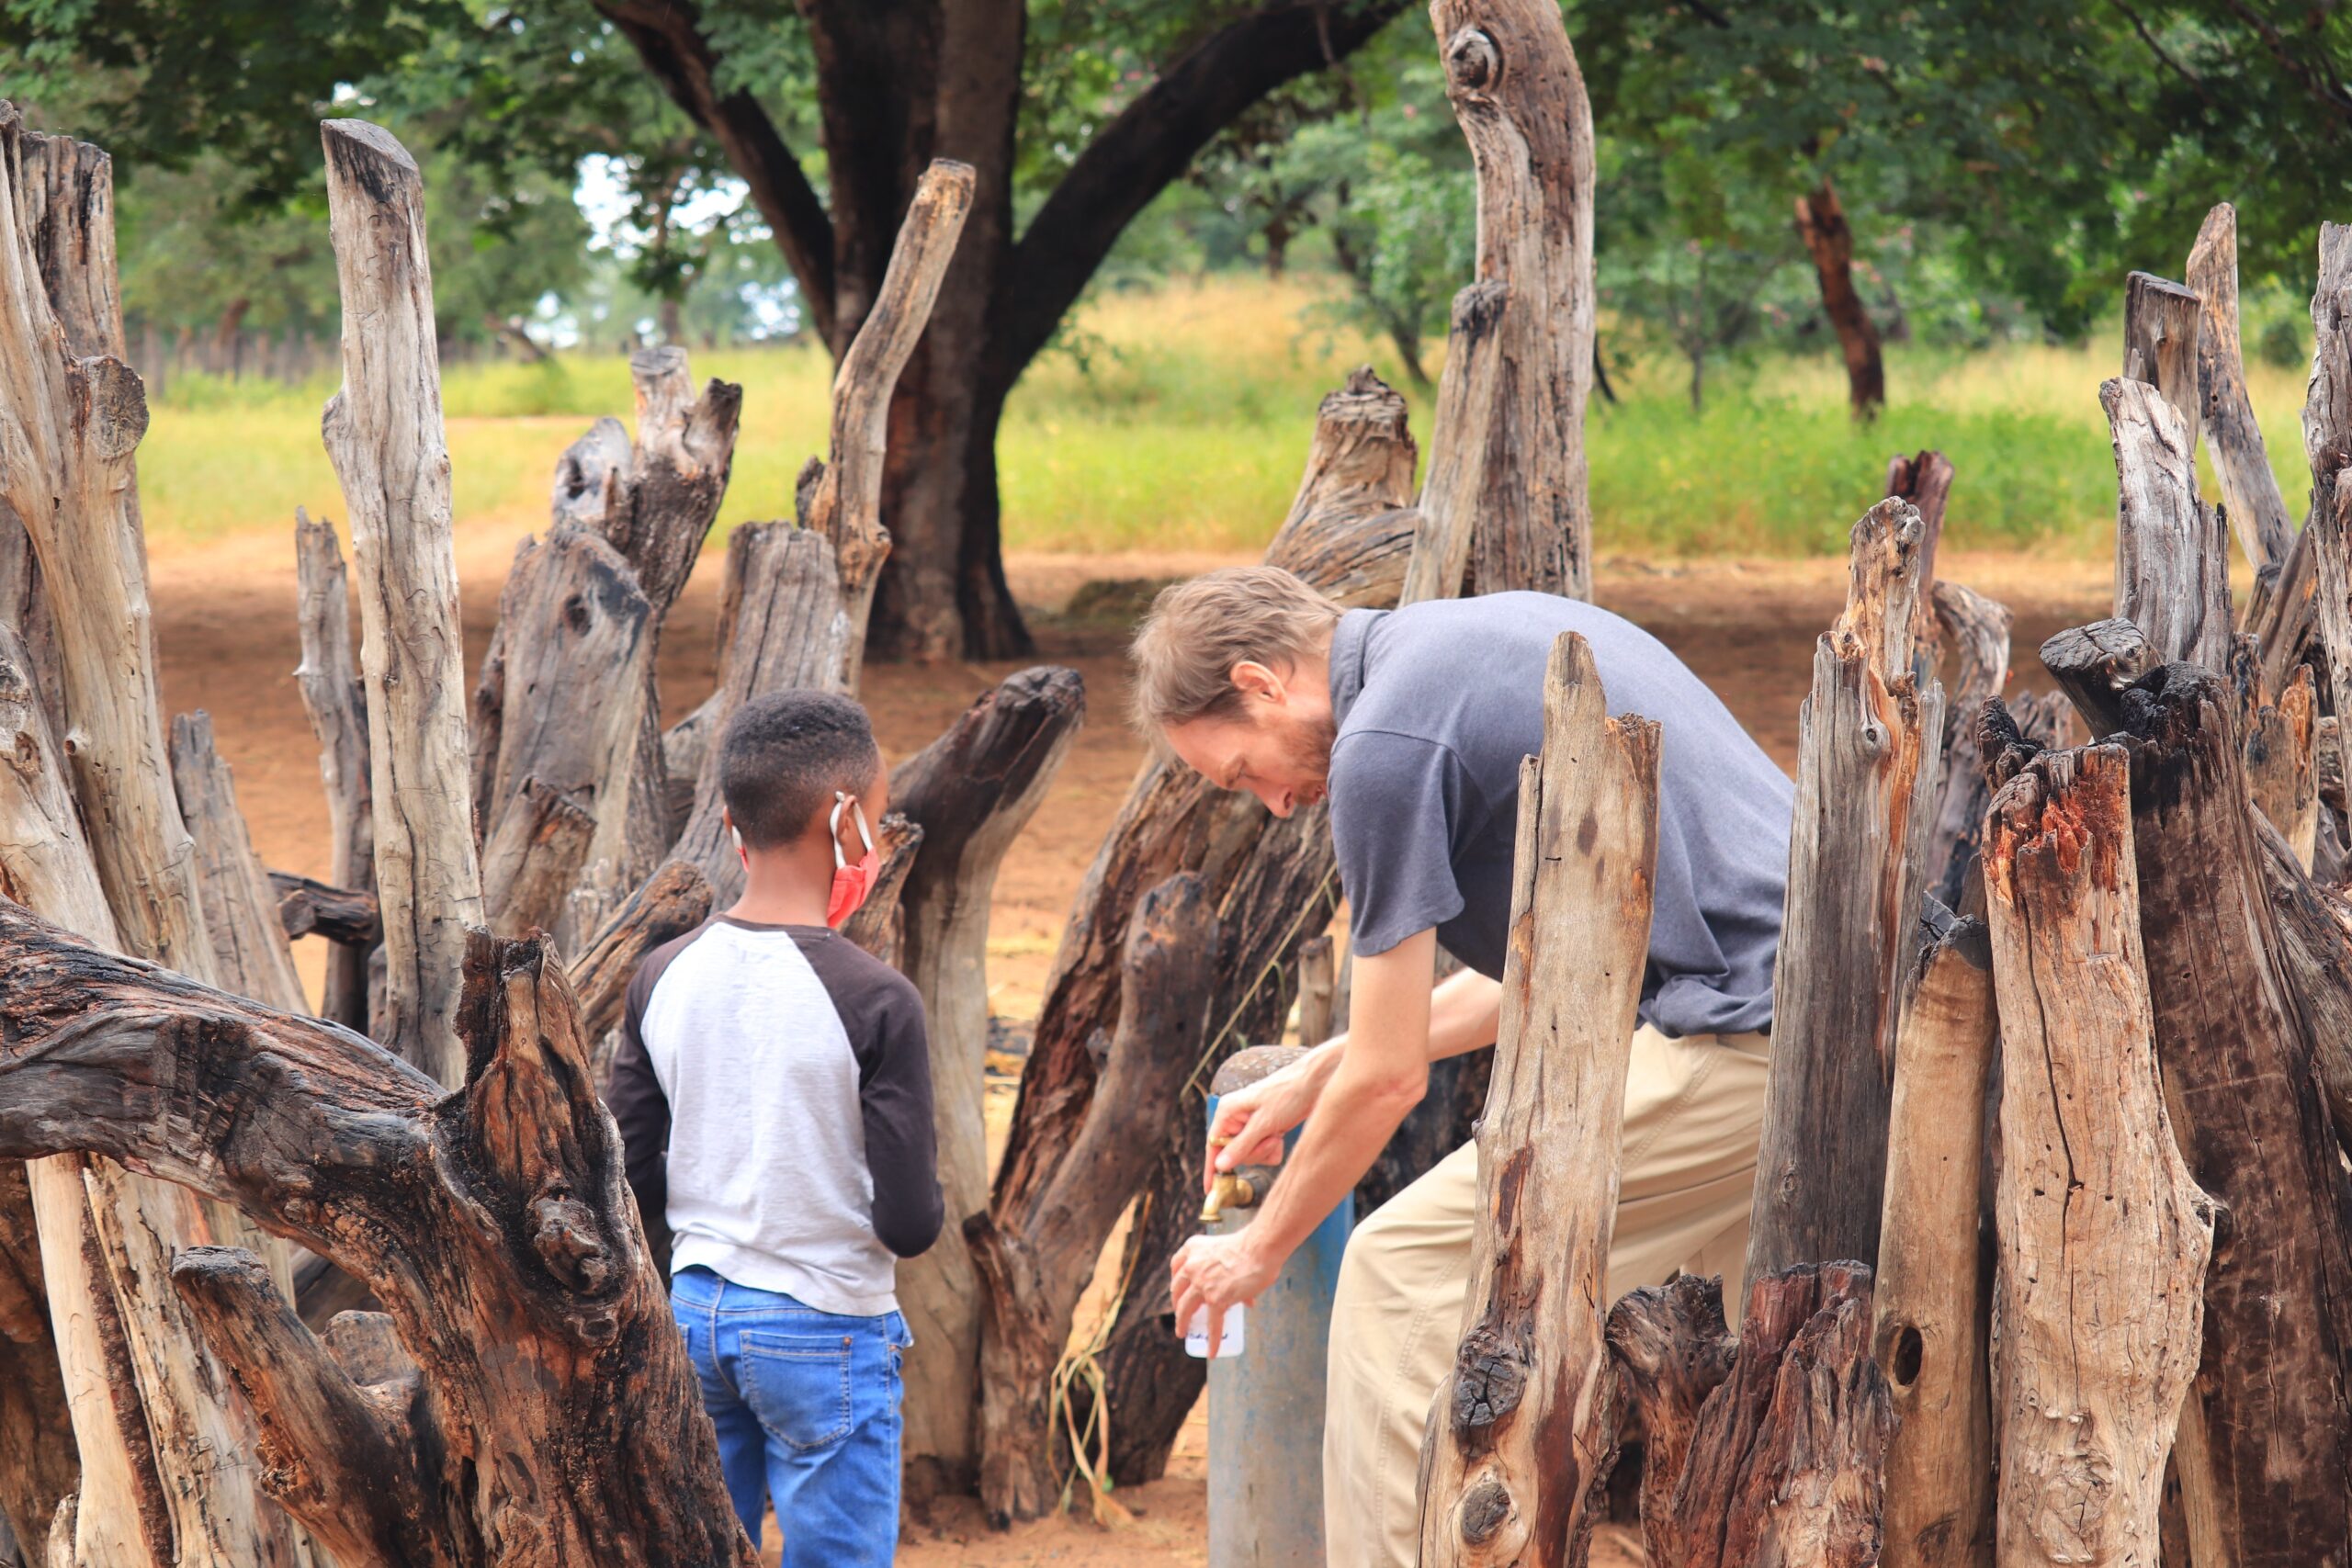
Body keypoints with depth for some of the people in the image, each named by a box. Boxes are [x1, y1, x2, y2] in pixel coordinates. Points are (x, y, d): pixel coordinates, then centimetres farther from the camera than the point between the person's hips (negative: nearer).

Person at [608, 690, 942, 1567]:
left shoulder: (663, 979, -2)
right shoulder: (875, 1001, -17)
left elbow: (633, 1181, 3)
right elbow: (910, 1223, -16)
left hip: (692, 1314, 5)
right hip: (827, 1330, -5)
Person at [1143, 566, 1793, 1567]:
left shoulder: (1385, 742, -8)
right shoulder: (1492, 631, 21)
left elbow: (1389, 1078, -4)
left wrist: (1259, 1251, 12)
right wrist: (1314, 1078, 31)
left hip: (1735, 1043, -10)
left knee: (1404, 1274, -3)